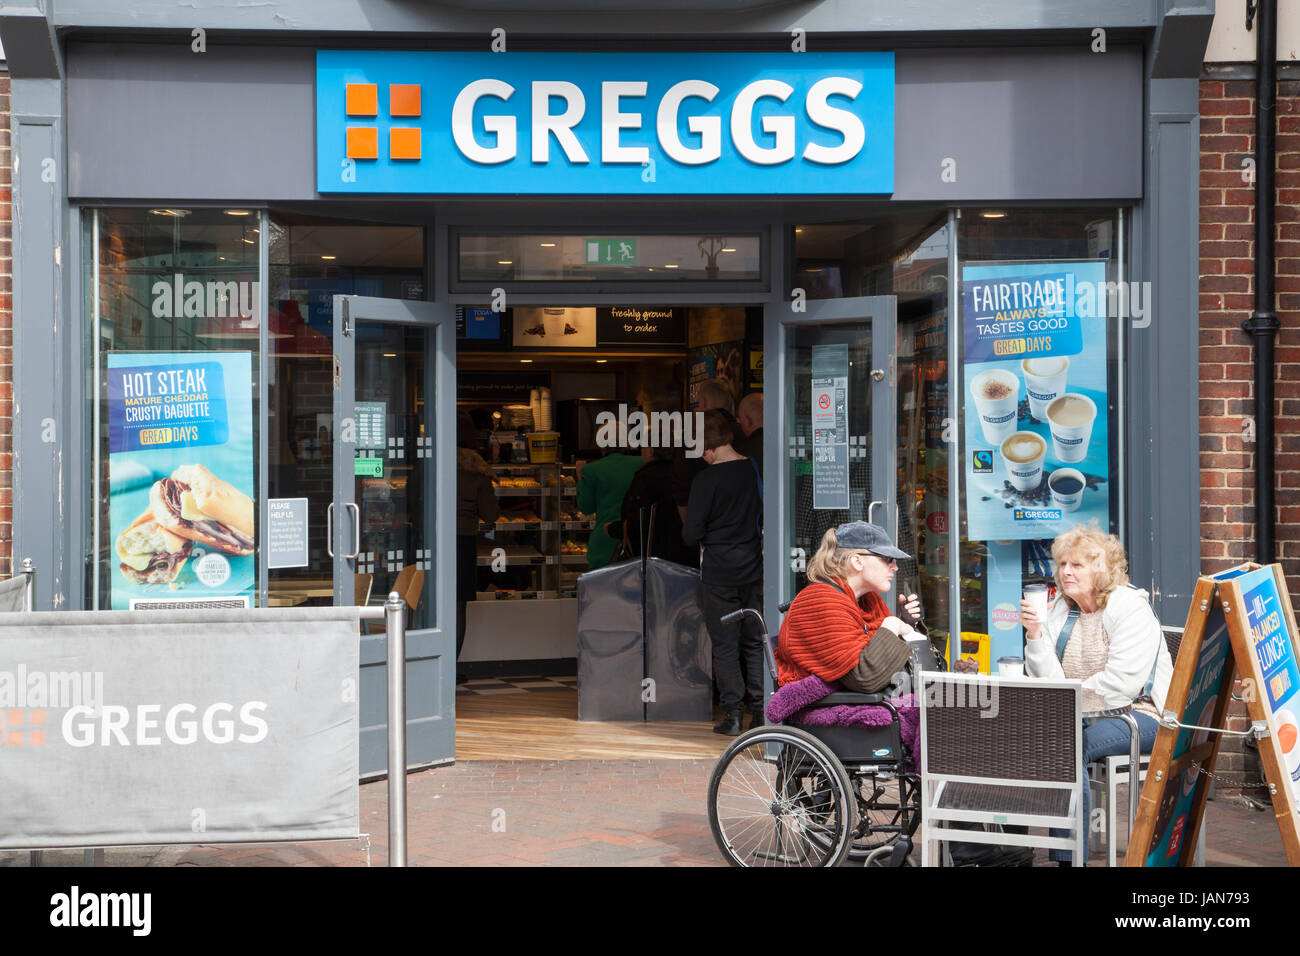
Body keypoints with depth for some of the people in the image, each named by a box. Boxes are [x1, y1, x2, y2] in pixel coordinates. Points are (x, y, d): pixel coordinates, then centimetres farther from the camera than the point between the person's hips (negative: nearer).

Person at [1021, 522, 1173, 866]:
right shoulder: (1061, 610, 11)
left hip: (1136, 714, -6)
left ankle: (1069, 858, -27)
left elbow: (1119, 685, -20)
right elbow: (1051, 681, 1)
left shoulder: (1131, 610, -9)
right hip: (1076, 716, 6)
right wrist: (1035, 635, -11)